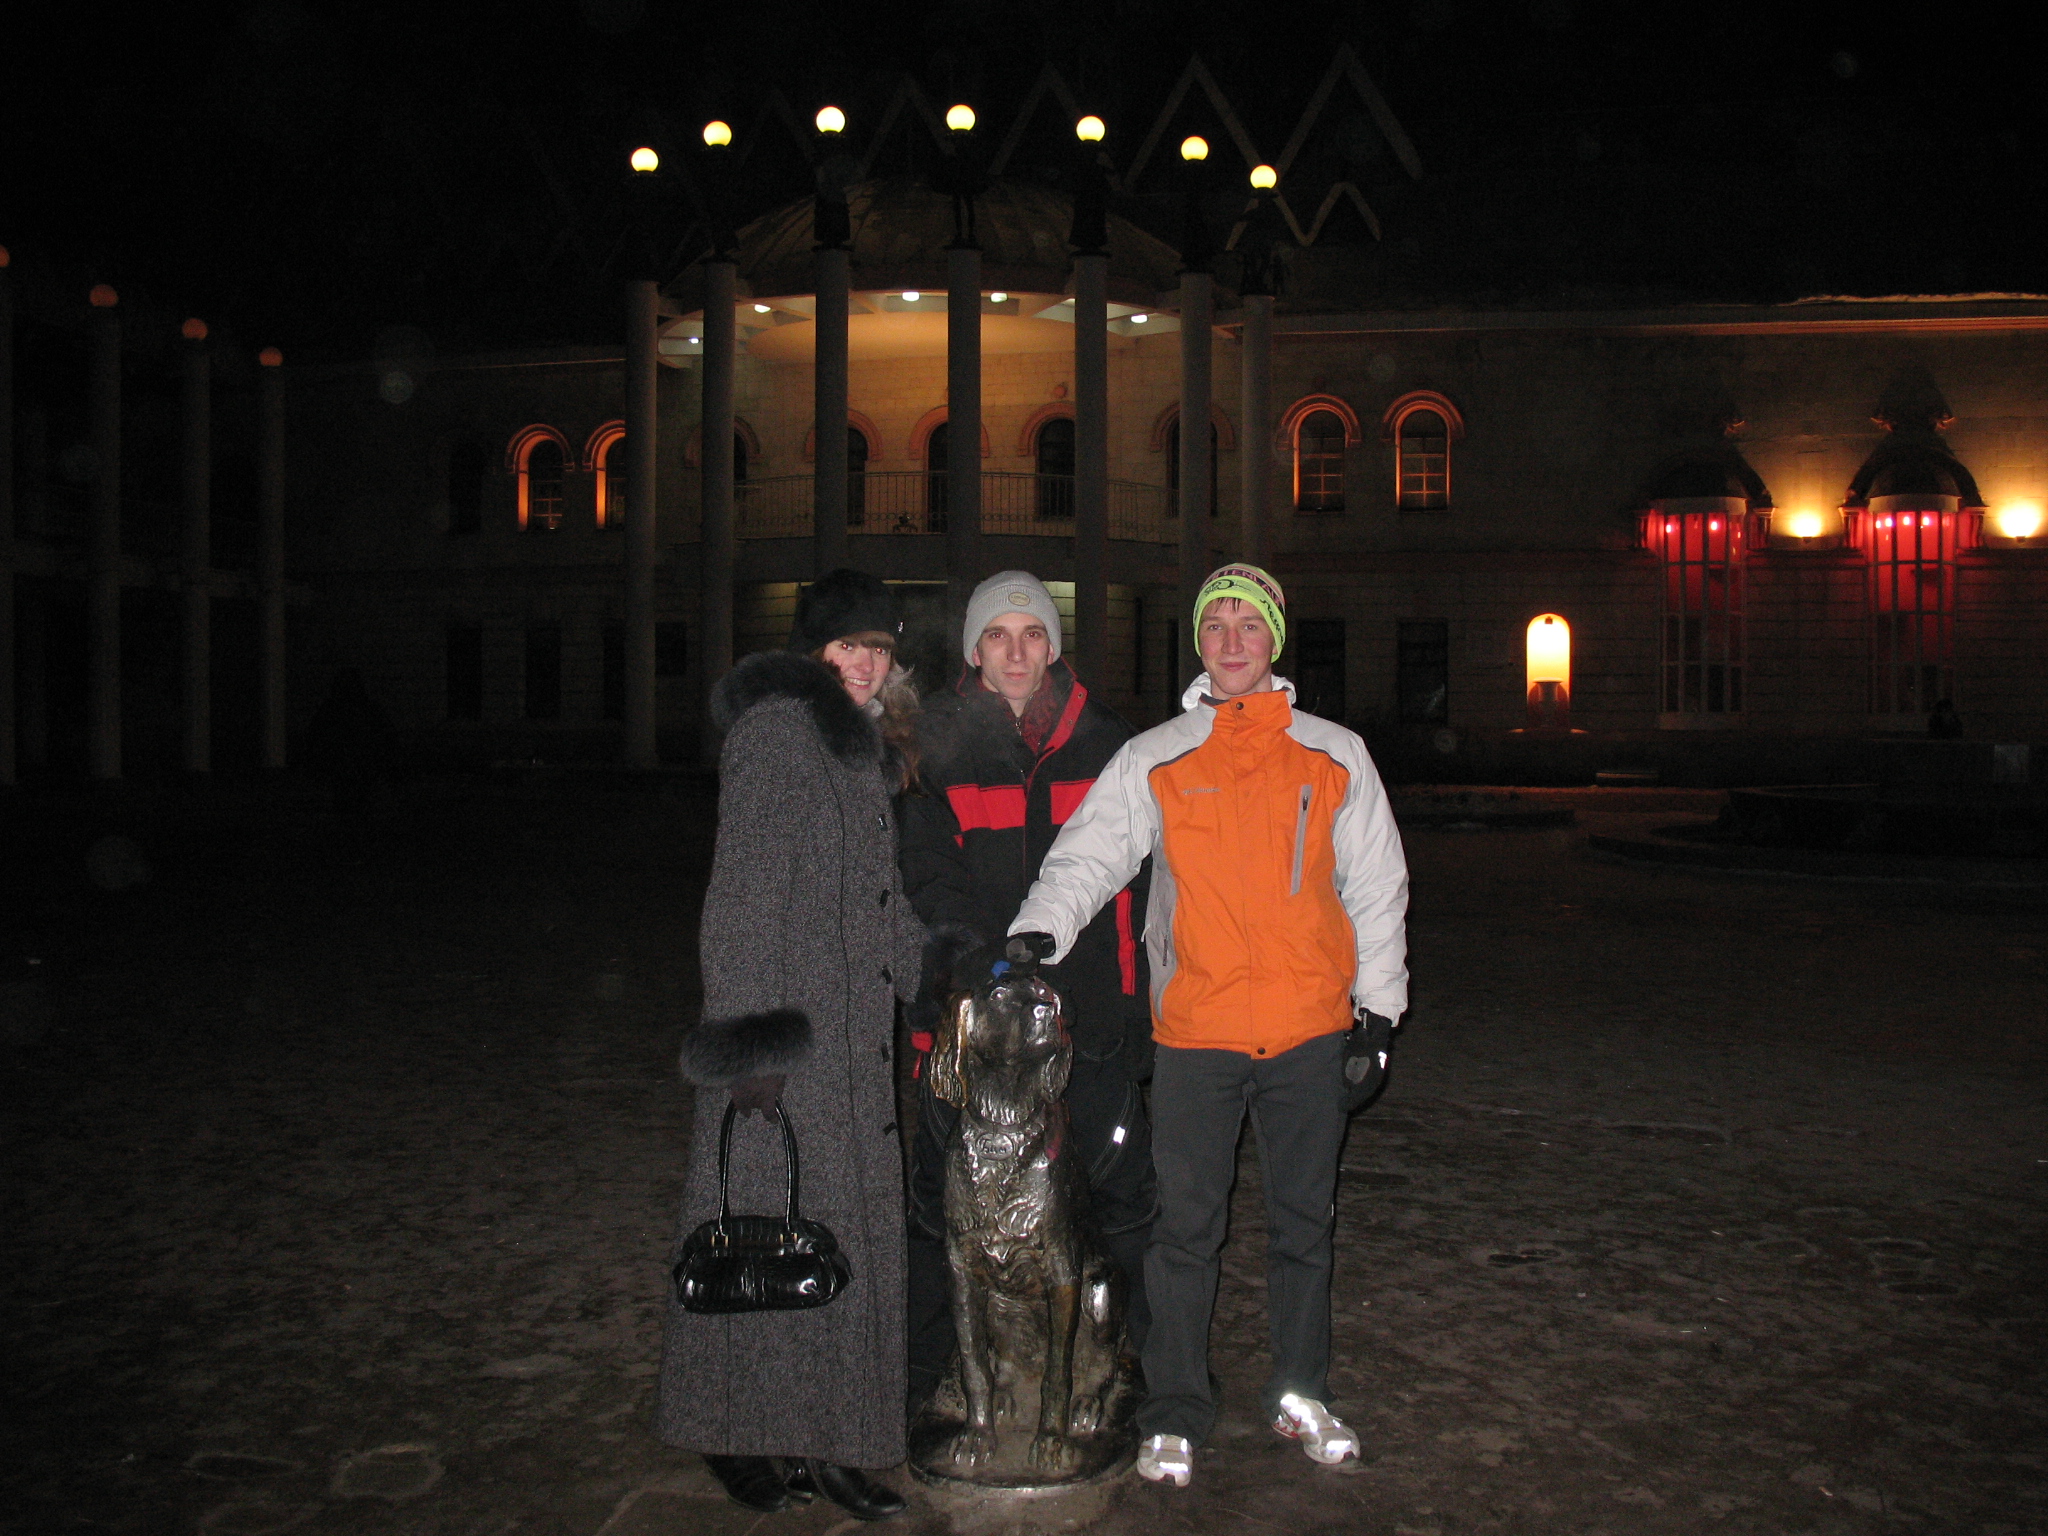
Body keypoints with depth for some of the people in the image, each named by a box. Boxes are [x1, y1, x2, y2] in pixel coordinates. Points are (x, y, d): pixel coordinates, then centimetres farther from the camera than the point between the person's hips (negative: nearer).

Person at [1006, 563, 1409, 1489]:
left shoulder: (1335, 756, 7)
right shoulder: (1154, 760, 4)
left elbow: (1376, 886, 10)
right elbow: (1089, 853, -3)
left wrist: (1377, 1009, 6)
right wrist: (1041, 929, -21)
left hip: (1309, 1029, 2)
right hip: (1196, 1031, -1)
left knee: (1304, 1219, 13)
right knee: (1187, 1226, 3)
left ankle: (1300, 1392, 30)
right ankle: (1174, 1414, 16)